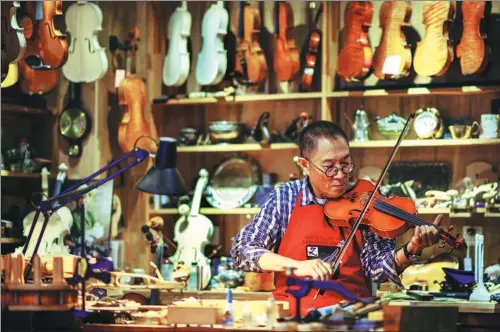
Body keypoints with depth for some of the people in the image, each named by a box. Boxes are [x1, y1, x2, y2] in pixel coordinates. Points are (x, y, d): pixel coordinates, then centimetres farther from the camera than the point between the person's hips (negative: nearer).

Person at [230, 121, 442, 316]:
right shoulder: (284, 198, 1)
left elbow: (376, 267, -1)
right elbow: (242, 250, -3)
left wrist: (410, 251, -20)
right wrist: (296, 266, -16)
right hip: (293, 314, -1)